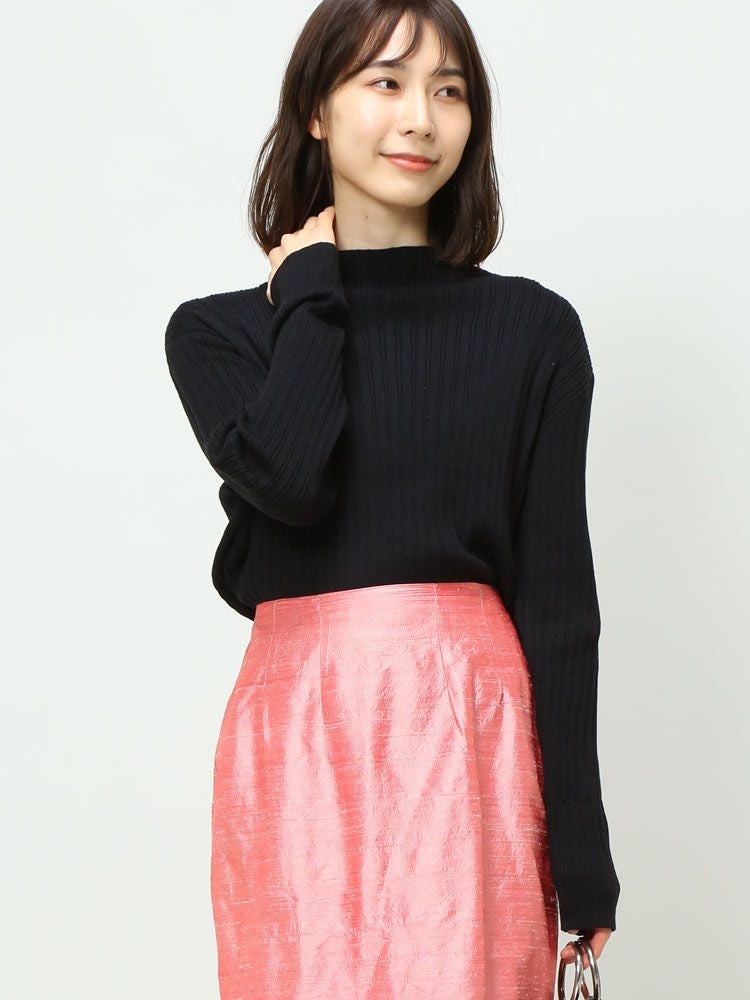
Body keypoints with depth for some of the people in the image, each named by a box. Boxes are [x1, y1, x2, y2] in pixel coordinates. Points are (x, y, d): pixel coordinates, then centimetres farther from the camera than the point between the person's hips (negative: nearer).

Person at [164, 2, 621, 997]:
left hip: (472, 735, 0)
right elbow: (287, 480, -14)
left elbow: (558, 594, 3)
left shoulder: (533, 329, 6)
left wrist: (581, 856, 0)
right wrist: (309, 294, 0)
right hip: (298, 738, 1)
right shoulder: (218, 332, 7)